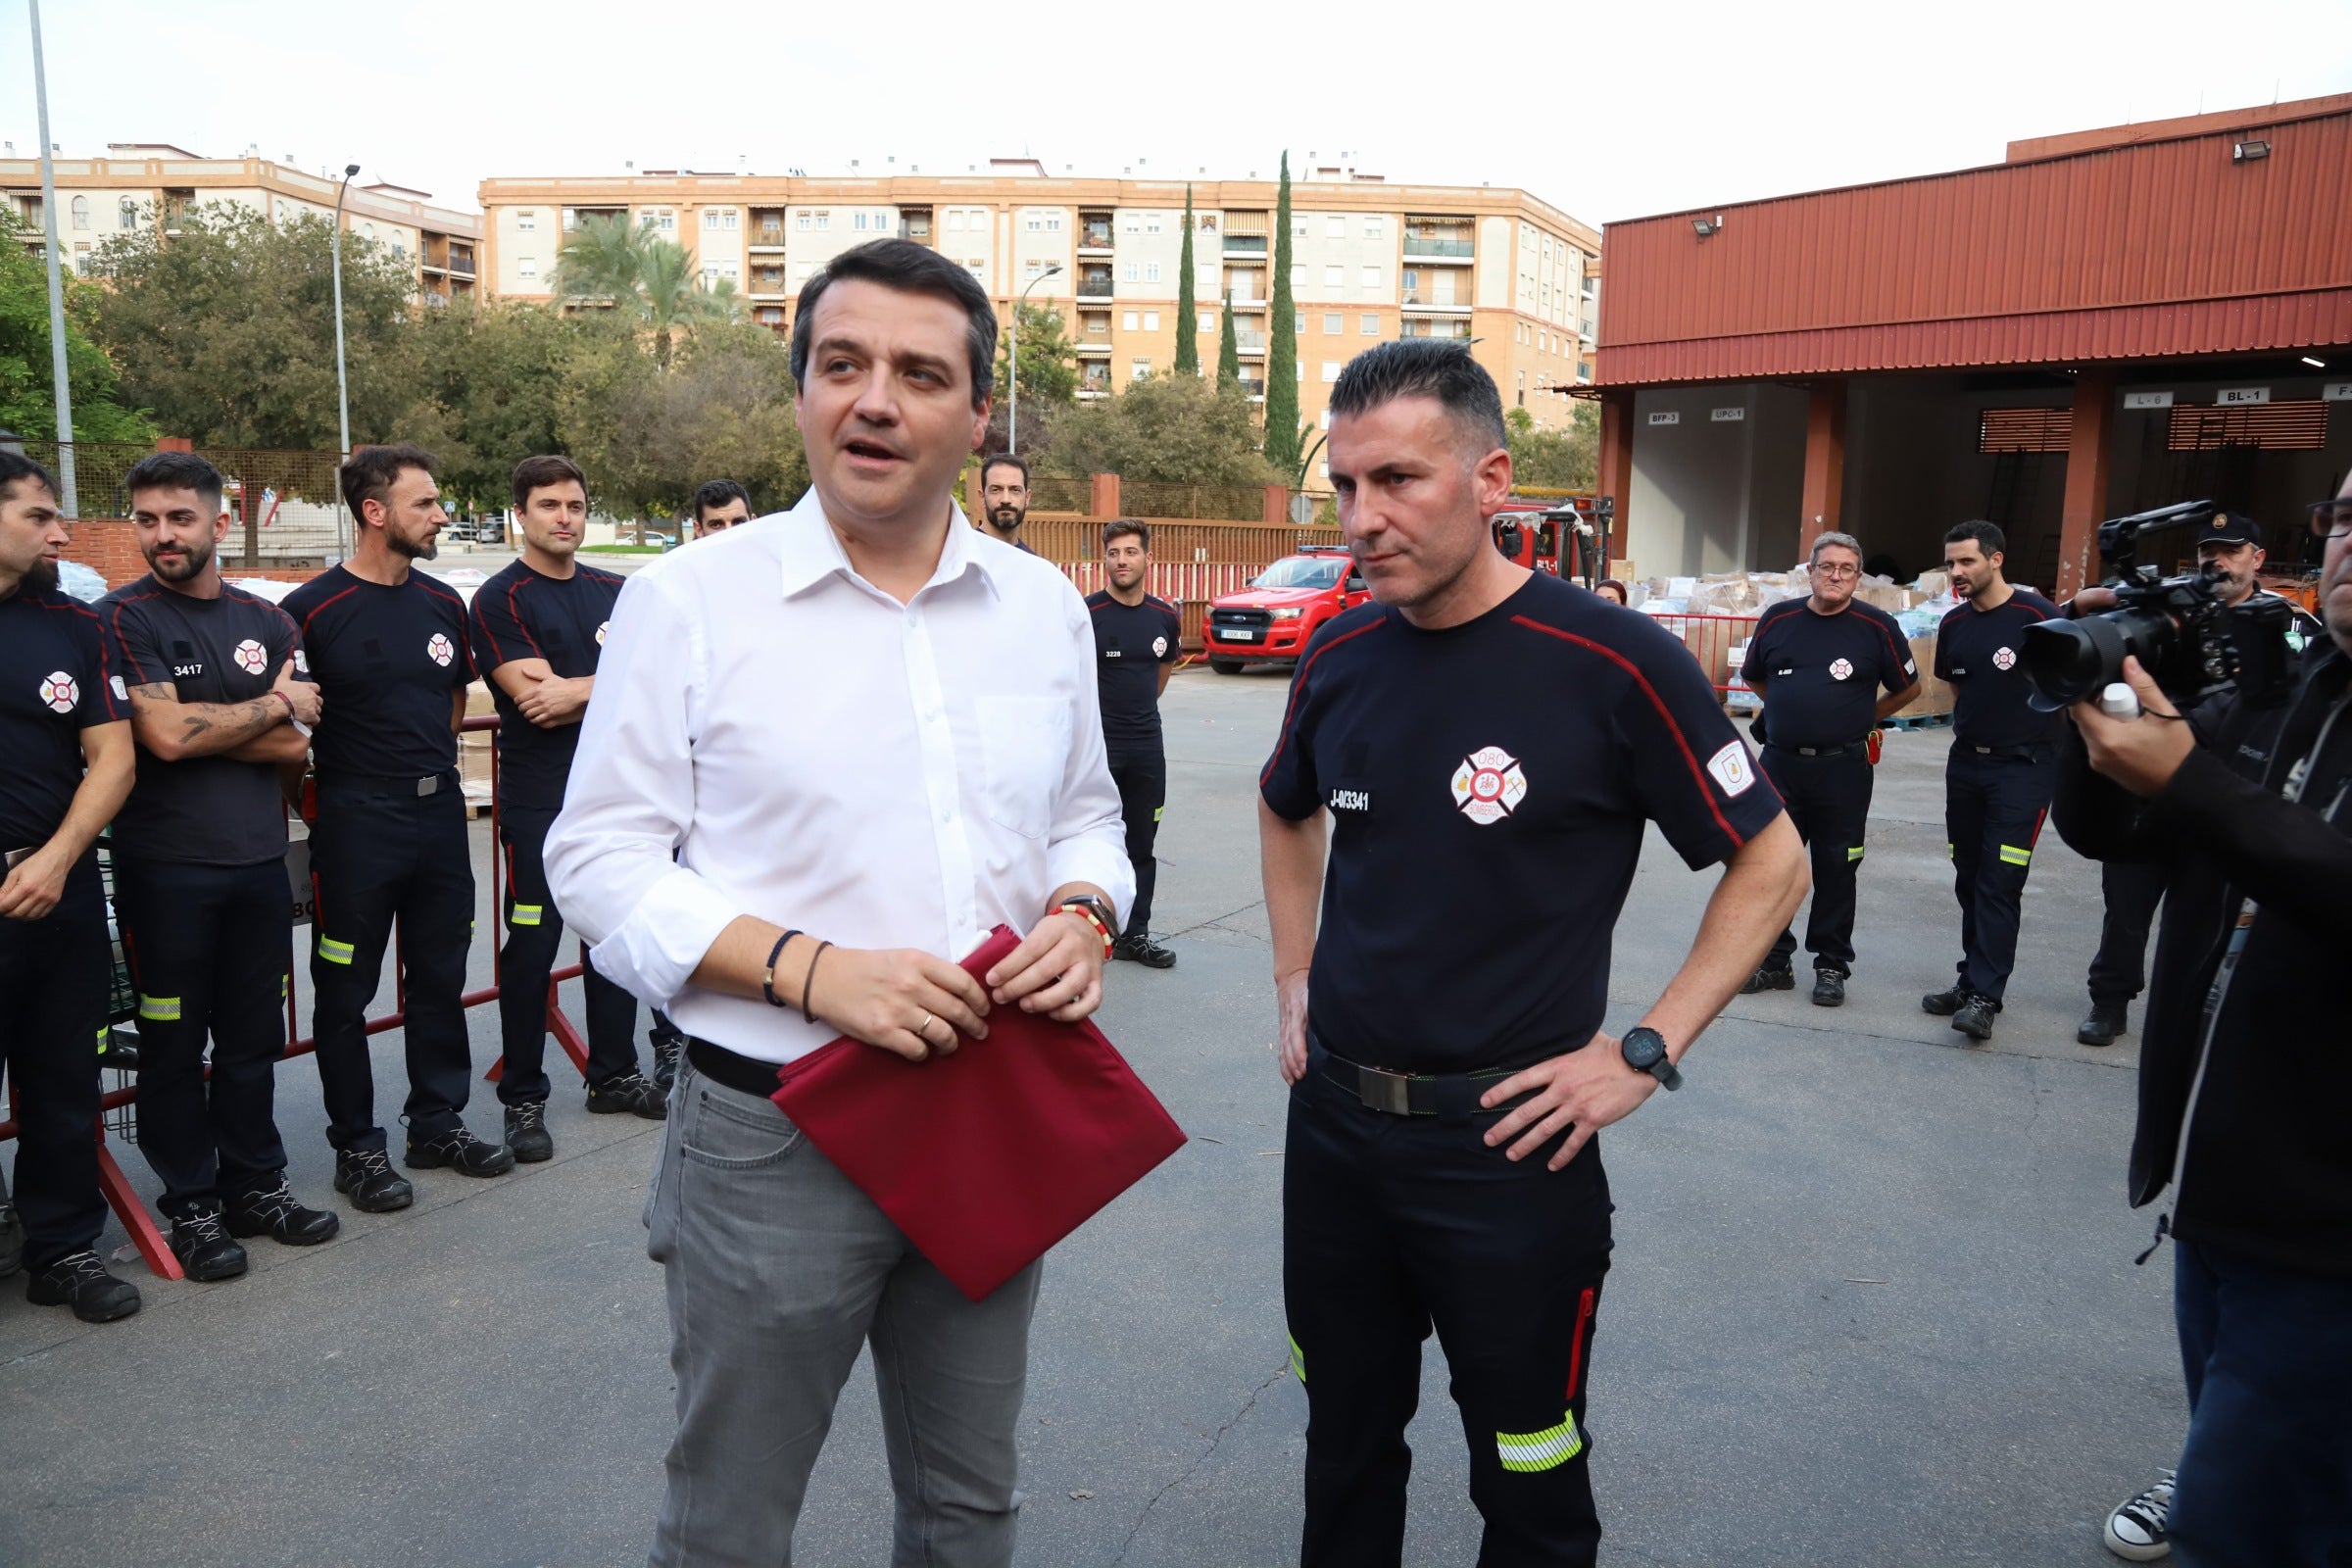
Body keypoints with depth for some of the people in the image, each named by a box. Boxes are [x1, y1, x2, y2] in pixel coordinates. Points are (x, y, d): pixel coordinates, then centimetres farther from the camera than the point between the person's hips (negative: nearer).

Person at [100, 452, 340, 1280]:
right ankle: (191, 1203, 18)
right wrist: (270, 705, -5)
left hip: (258, 859, 4)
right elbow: (165, 736, -17)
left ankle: (254, 1183, 26)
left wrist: (198, 726, -11)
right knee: (173, 1041, 5)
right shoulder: (124, 617, -5)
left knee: (254, 1035, 12)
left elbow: (295, 744, -1)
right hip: (164, 866, -4)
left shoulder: (265, 621, 8)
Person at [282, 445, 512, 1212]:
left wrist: (430, 763, 14)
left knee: (441, 975, 14)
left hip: (440, 810, 6)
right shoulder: (314, 609, -12)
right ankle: (356, 1146, 18)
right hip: (356, 823, -6)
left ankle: (438, 1123, 28)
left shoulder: (442, 603, 7)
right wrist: (332, 778, -2)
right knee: (346, 990, 5)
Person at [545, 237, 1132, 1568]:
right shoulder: (691, 600, -7)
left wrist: (1083, 916, -8)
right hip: (773, 1142, -3)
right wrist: (809, 969, -21)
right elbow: (602, 859, -7)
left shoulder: (1045, 606, 5)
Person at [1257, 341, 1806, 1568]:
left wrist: (1644, 1053, -13)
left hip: (1505, 1141, -5)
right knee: (1345, 1440, 22)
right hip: (1332, 1118, 5)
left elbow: (1771, 865, -8)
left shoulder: (1612, 663, -16)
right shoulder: (1339, 655, 0)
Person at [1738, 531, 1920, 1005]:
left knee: (1835, 870, 6)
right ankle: (1773, 961, 18)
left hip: (1843, 769, -2)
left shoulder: (1877, 627, -3)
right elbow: (1755, 677, 20)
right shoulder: (1777, 619, 4)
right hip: (1779, 763, 2)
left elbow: (1908, 687, 8)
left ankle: (1831, 966, 18)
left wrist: (1861, 717, 9)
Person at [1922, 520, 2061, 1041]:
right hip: (1965, 763, 6)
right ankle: (1972, 976, 23)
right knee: (1970, 878, 12)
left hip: (2023, 767, -6)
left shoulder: (2037, 616, -13)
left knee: (2000, 882, -8)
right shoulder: (1954, 624, 6)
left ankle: (1985, 995, -6)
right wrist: (1967, 727, 11)